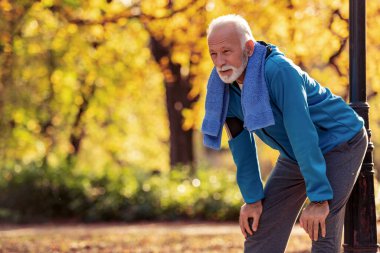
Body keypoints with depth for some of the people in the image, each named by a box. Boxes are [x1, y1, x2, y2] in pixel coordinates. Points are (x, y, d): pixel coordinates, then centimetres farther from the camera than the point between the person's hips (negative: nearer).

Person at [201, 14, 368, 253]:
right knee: (260, 228, 3)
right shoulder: (221, 83, -12)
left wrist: (319, 198, -34)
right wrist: (252, 198, -6)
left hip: (341, 142, -7)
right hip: (295, 155, 7)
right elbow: (240, 142, -4)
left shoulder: (278, 70, -33)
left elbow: (302, 135, -34)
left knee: (322, 233, -20)